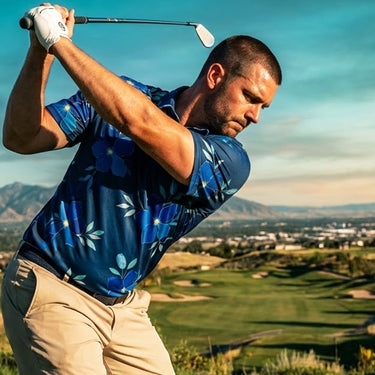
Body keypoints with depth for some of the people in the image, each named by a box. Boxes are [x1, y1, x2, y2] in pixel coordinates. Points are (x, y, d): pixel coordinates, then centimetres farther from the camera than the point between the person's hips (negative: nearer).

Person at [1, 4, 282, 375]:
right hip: (49, 289, -2)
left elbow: (140, 122, -23)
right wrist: (40, 53, -19)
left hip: (124, 307, 3)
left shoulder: (230, 163, -7)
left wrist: (60, 42, -21)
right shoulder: (119, 94, -3)